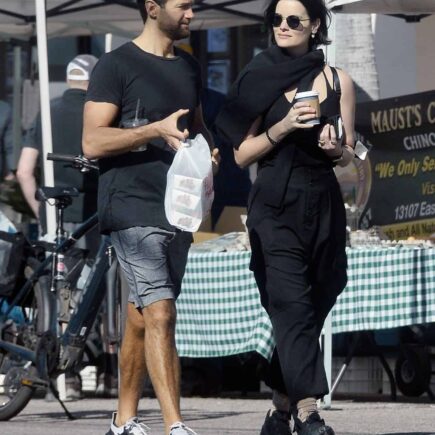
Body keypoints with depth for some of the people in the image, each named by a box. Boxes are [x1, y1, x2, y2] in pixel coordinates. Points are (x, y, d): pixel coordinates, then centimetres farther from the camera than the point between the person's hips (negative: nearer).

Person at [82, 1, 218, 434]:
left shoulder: (188, 67, 16)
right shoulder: (116, 66, -6)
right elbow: (93, 142, -12)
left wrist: (208, 152, 7)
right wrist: (157, 129, -22)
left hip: (176, 207, 7)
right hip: (132, 207, -7)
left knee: (141, 317, 12)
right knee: (160, 314, -16)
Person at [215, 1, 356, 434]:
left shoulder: (337, 81, 9)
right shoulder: (262, 79, 4)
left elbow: (348, 154, 13)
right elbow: (242, 153, 1)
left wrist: (335, 147, -9)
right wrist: (283, 127, -13)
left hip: (322, 203, 3)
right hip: (275, 204, -3)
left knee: (313, 307, 4)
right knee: (293, 305, -15)